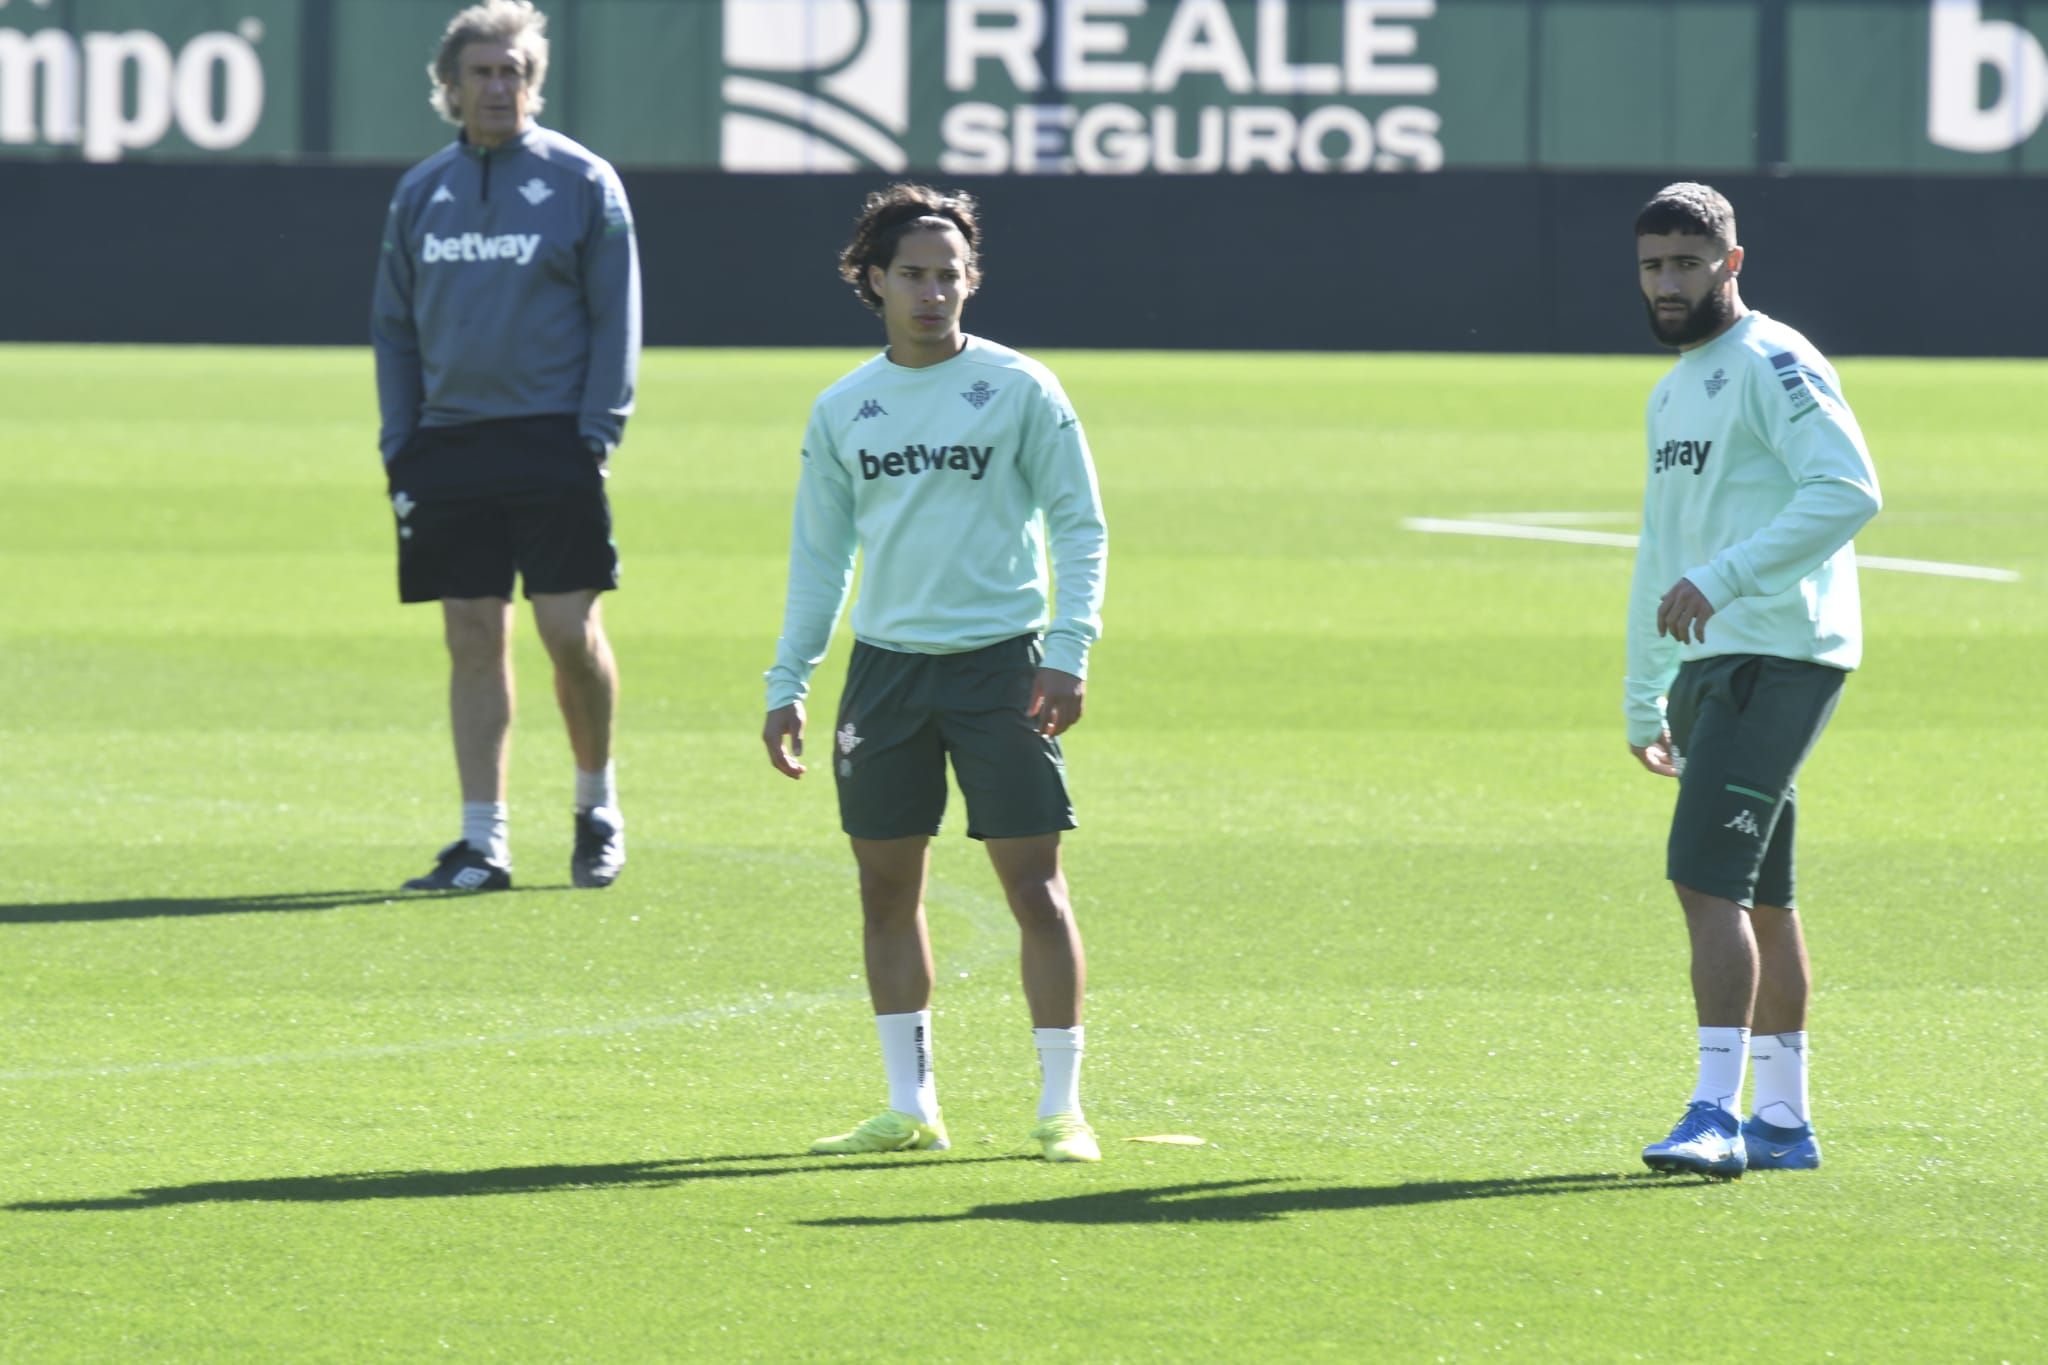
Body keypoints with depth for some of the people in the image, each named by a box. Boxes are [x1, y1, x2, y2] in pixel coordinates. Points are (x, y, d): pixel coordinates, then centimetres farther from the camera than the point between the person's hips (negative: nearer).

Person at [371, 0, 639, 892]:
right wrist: (399, 447, 6)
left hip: (552, 443, -3)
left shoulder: (582, 183, 1)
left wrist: (596, 434, -8)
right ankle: (484, 842, 3)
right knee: (473, 641, 2)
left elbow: (615, 319, 1)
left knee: (570, 631, -7)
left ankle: (597, 801, 16)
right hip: (448, 444, 3)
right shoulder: (421, 193, 12)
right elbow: (393, 327, 15)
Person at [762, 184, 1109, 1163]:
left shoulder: (1019, 389, -2)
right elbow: (819, 552, 15)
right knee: (887, 888, 4)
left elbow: (1079, 524, -1)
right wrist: (787, 684, 10)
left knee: (1034, 883, -5)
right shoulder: (841, 410, 8)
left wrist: (1068, 652, -11)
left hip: (999, 667, -4)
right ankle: (911, 1107, 13)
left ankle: (1060, 1107, 1)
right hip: (885, 667, 4)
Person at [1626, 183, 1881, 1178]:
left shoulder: (1774, 366, -9)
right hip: (1711, 665, 9)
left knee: (1707, 879, -17)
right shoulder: (1674, 391, 21)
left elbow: (1849, 490, -23)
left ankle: (1716, 1112, -21)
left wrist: (1721, 578, -27)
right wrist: (1644, 699, 26)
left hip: (1779, 656, -9)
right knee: (1759, 898, 12)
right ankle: (1782, 1120, 16)